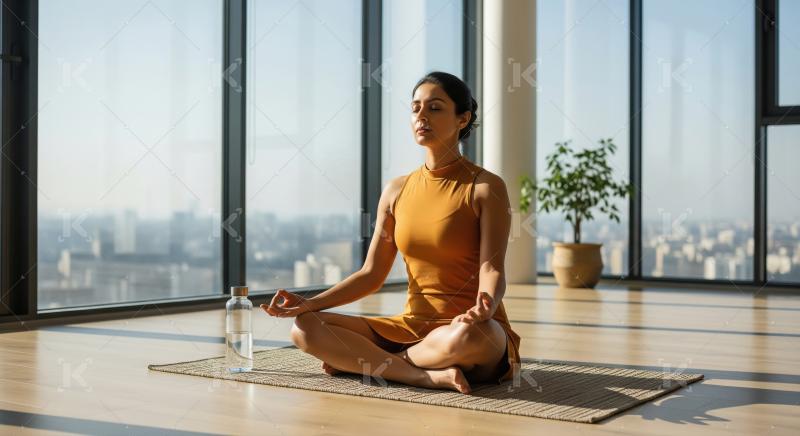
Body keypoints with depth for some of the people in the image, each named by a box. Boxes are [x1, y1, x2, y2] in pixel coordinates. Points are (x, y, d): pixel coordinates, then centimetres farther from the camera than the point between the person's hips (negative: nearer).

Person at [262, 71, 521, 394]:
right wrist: (309, 303, -4)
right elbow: (372, 274, 9)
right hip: (411, 325, 5)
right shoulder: (396, 192, 9)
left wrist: (484, 307, -37)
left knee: (467, 338, -42)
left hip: (471, 329, -4)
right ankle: (431, 376, -24)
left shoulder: (485, 188, -5)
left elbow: (492, 269, -14)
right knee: (305, 328, -12)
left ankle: (368, 361, -13)